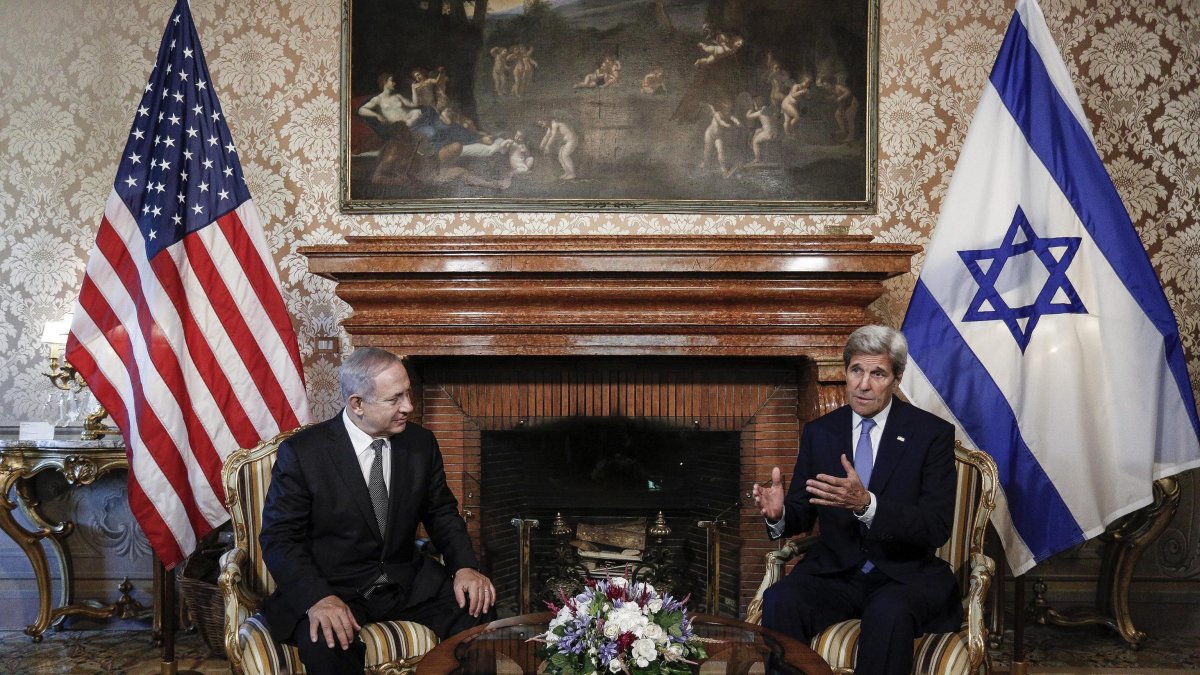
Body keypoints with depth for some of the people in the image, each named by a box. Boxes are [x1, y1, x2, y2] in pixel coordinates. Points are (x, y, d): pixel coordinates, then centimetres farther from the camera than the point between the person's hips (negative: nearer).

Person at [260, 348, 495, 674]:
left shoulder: (421, 442, 2)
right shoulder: (302, 452, -11)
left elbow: (442, 512, 12)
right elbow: (279, 538, -11)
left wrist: (464, 567, -8)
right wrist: (318, 598, -28)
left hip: (408, 582, 5)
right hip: (333, 587, -5)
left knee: (477, 607, -19)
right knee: (327, 643, -36)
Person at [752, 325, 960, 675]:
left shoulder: (933, 433, -4)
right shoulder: (819, 432, 7)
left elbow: (937, 527, -13)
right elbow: (802, 515, 10)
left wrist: (866, 504, -30)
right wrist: (779, 514, -16)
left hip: (905, 576, -3)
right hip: (835, 572, 3)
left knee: (888, 612, -37)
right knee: (779, 602, -29)